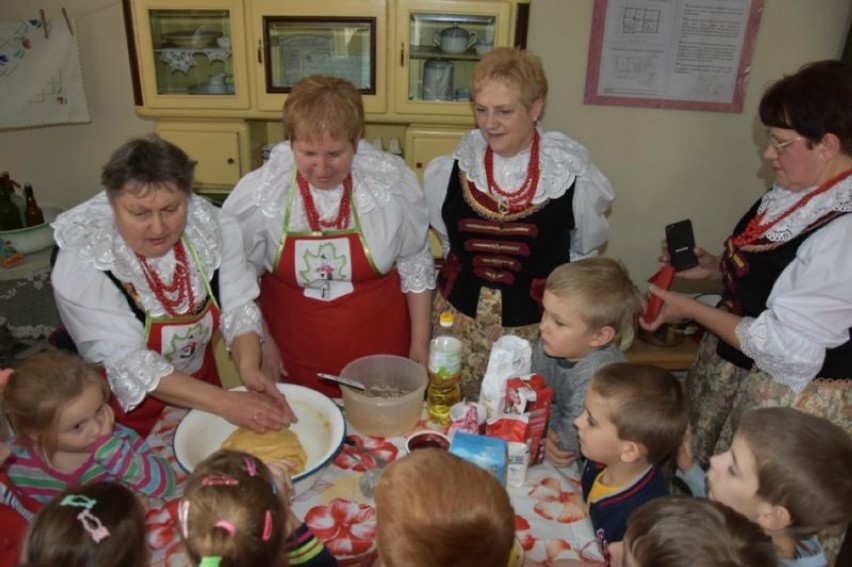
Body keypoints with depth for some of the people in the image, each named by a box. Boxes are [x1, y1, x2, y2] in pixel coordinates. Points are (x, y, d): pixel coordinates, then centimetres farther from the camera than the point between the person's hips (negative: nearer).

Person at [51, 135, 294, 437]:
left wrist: (249, 368, -28)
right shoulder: (82, 261, -23)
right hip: (127, 413, -2)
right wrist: (225, 403, -33)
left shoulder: (210, 225, -14)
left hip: (201, 381, 3)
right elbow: (128, 364, -26)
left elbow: (238, 306, -9)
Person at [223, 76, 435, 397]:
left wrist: (420, 343, 1)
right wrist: (261, 341, 1)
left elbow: (415, 265, -2)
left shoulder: (393, 183, -13)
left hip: (380, 352, 0)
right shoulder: (258, 192, -14)